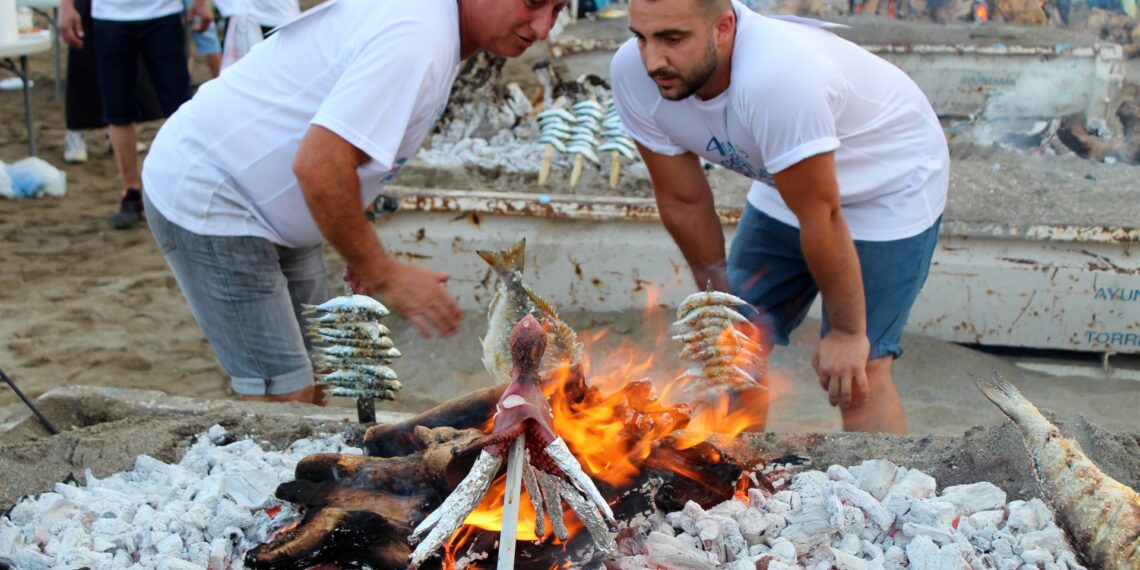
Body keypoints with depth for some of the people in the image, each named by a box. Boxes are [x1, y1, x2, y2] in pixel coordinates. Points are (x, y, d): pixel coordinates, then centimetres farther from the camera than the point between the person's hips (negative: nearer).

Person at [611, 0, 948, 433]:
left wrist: (847, 332, -19)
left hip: (890, 187, -6)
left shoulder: (775, 77, -42)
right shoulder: (634, 73, -22)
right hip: (785, 189, 6)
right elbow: (683, 201, -9)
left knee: (854, 374, -12)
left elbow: (822, 219, -30)